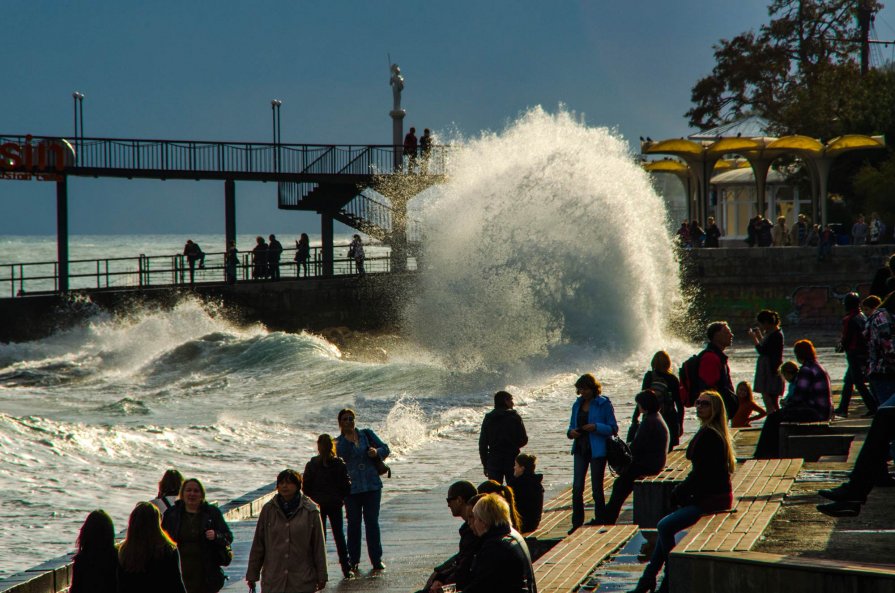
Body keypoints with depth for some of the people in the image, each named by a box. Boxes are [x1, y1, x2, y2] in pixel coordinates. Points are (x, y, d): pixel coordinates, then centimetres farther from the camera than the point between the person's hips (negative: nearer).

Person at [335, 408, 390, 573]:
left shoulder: (367, 434, 8)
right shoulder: (338, 442, 4)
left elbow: (385, 448, 8)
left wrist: (377, 452, -11)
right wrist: (347, 439, -19)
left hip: (372, 485, 1)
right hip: (351, 488, -1)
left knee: (372, 522, 1)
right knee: (354, 523, 1)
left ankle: (376, 559, 7)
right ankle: (353, 561, 9)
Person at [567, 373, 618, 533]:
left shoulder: (603, 404, -6)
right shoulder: (577, 405, 11)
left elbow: (613, 428, -7)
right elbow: (572, 425, 19)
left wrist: (596, 427, -22)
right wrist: (571, 432, -5)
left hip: (597, 450, -5)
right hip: (580, 449, 5)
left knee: (597, 487, 3)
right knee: (577, 487, -3)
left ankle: (599, 519, 15)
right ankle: (577, 522, 2)